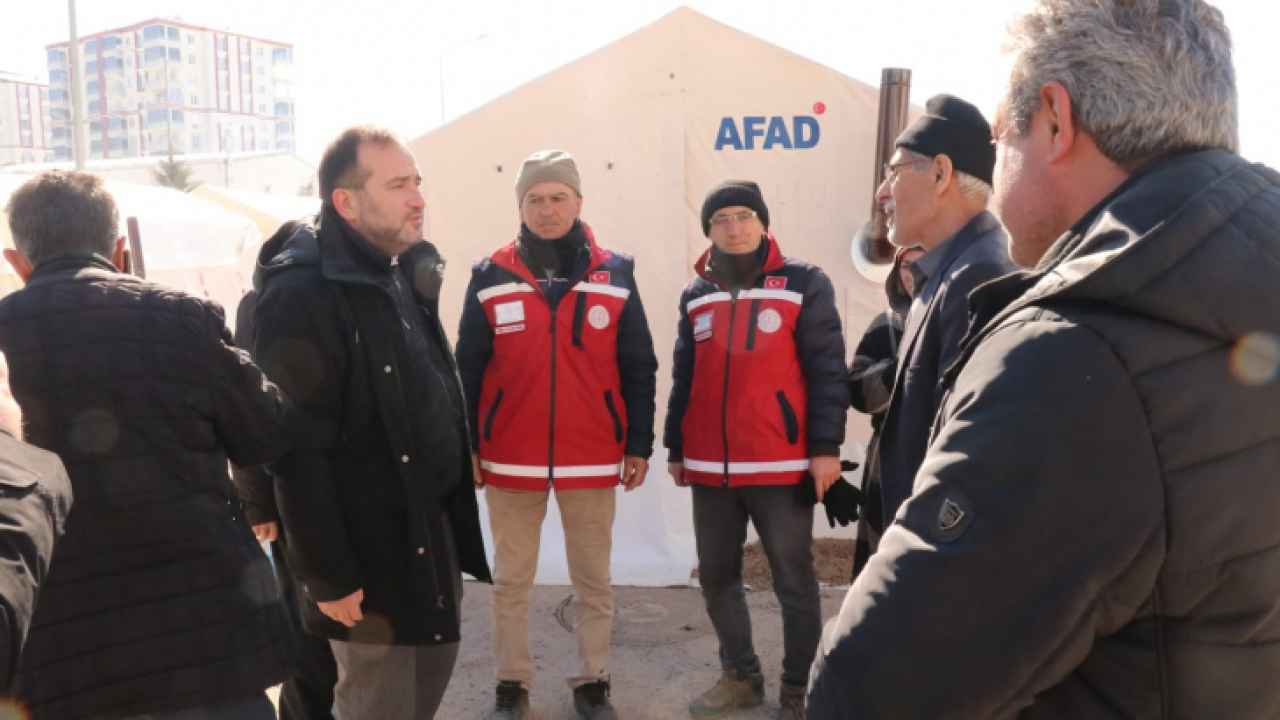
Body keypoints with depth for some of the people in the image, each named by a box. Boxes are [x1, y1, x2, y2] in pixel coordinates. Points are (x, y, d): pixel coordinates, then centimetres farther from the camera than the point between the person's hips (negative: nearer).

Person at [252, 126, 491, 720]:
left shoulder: (404, 272, 7)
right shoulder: (301, 296, -20)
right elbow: (297, 452, -22)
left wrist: (452, 513, 14)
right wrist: (327, 576, -19)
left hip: (431, 529, 8)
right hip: (368, 548, -8)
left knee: (432, 668, 21)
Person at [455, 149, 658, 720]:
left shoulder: (616, 275, 0)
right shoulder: (490, 278, -1)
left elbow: (639, 370, 2)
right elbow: (467, 371, 2)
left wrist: (639, 446, 0)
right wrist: (465, 447, 0)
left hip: (594, 459, 0)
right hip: (510, 460, 0)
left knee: (593, 581, 12)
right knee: (510, 581, 12)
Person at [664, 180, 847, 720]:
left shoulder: (805, 283, -2)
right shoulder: (696, 294, 11)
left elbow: (828, 371, -6)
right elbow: (684, 378, 14)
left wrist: (826, 446, -12)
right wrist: (675, 448, 12)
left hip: (781, 465, -4)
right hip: (709, 467, 5)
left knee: (794, 581, 6)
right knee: (716, 576, 13)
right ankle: (740, 676, 31)